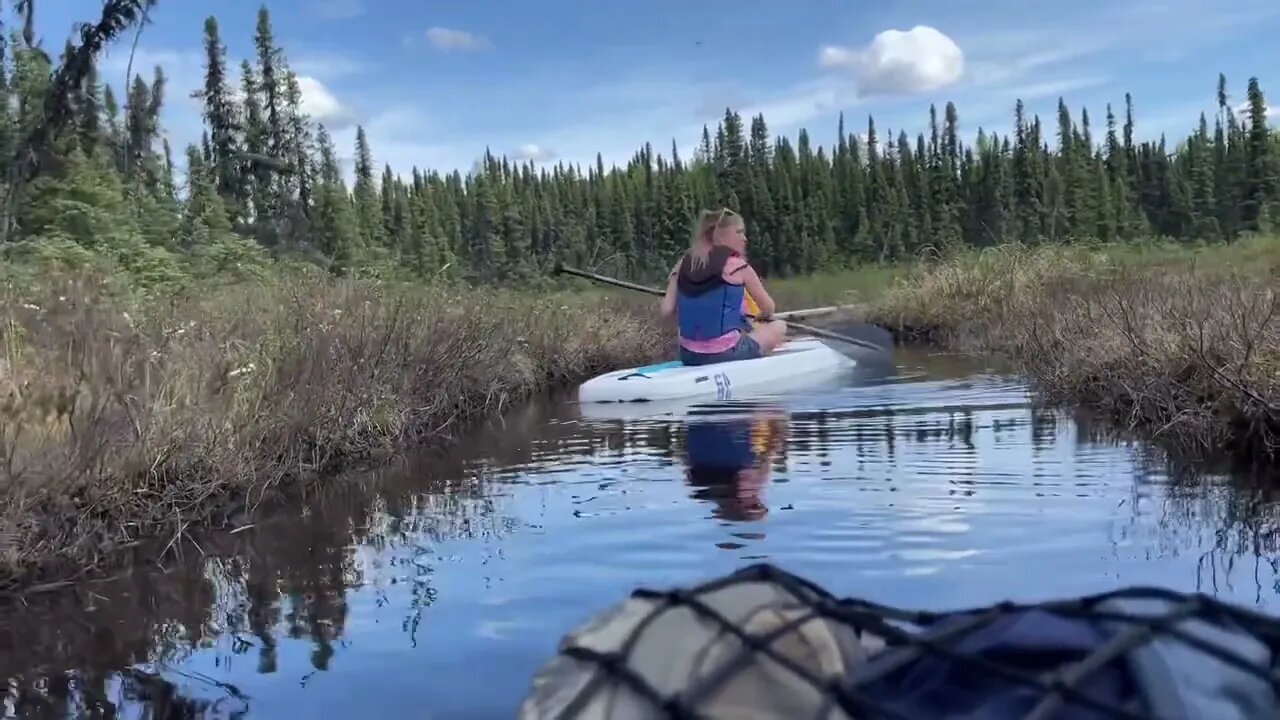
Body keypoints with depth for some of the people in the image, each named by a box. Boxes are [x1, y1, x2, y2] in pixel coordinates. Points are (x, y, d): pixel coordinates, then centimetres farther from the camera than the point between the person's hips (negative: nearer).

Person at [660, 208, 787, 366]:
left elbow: (666, 311, -1)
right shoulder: (738, 266, -8)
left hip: (688, 357, 6)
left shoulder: (684, 263, 3)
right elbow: (768, 308, 2)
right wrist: (762, 317, 25)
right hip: (725, 355, -6)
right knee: (779, 327, 20)